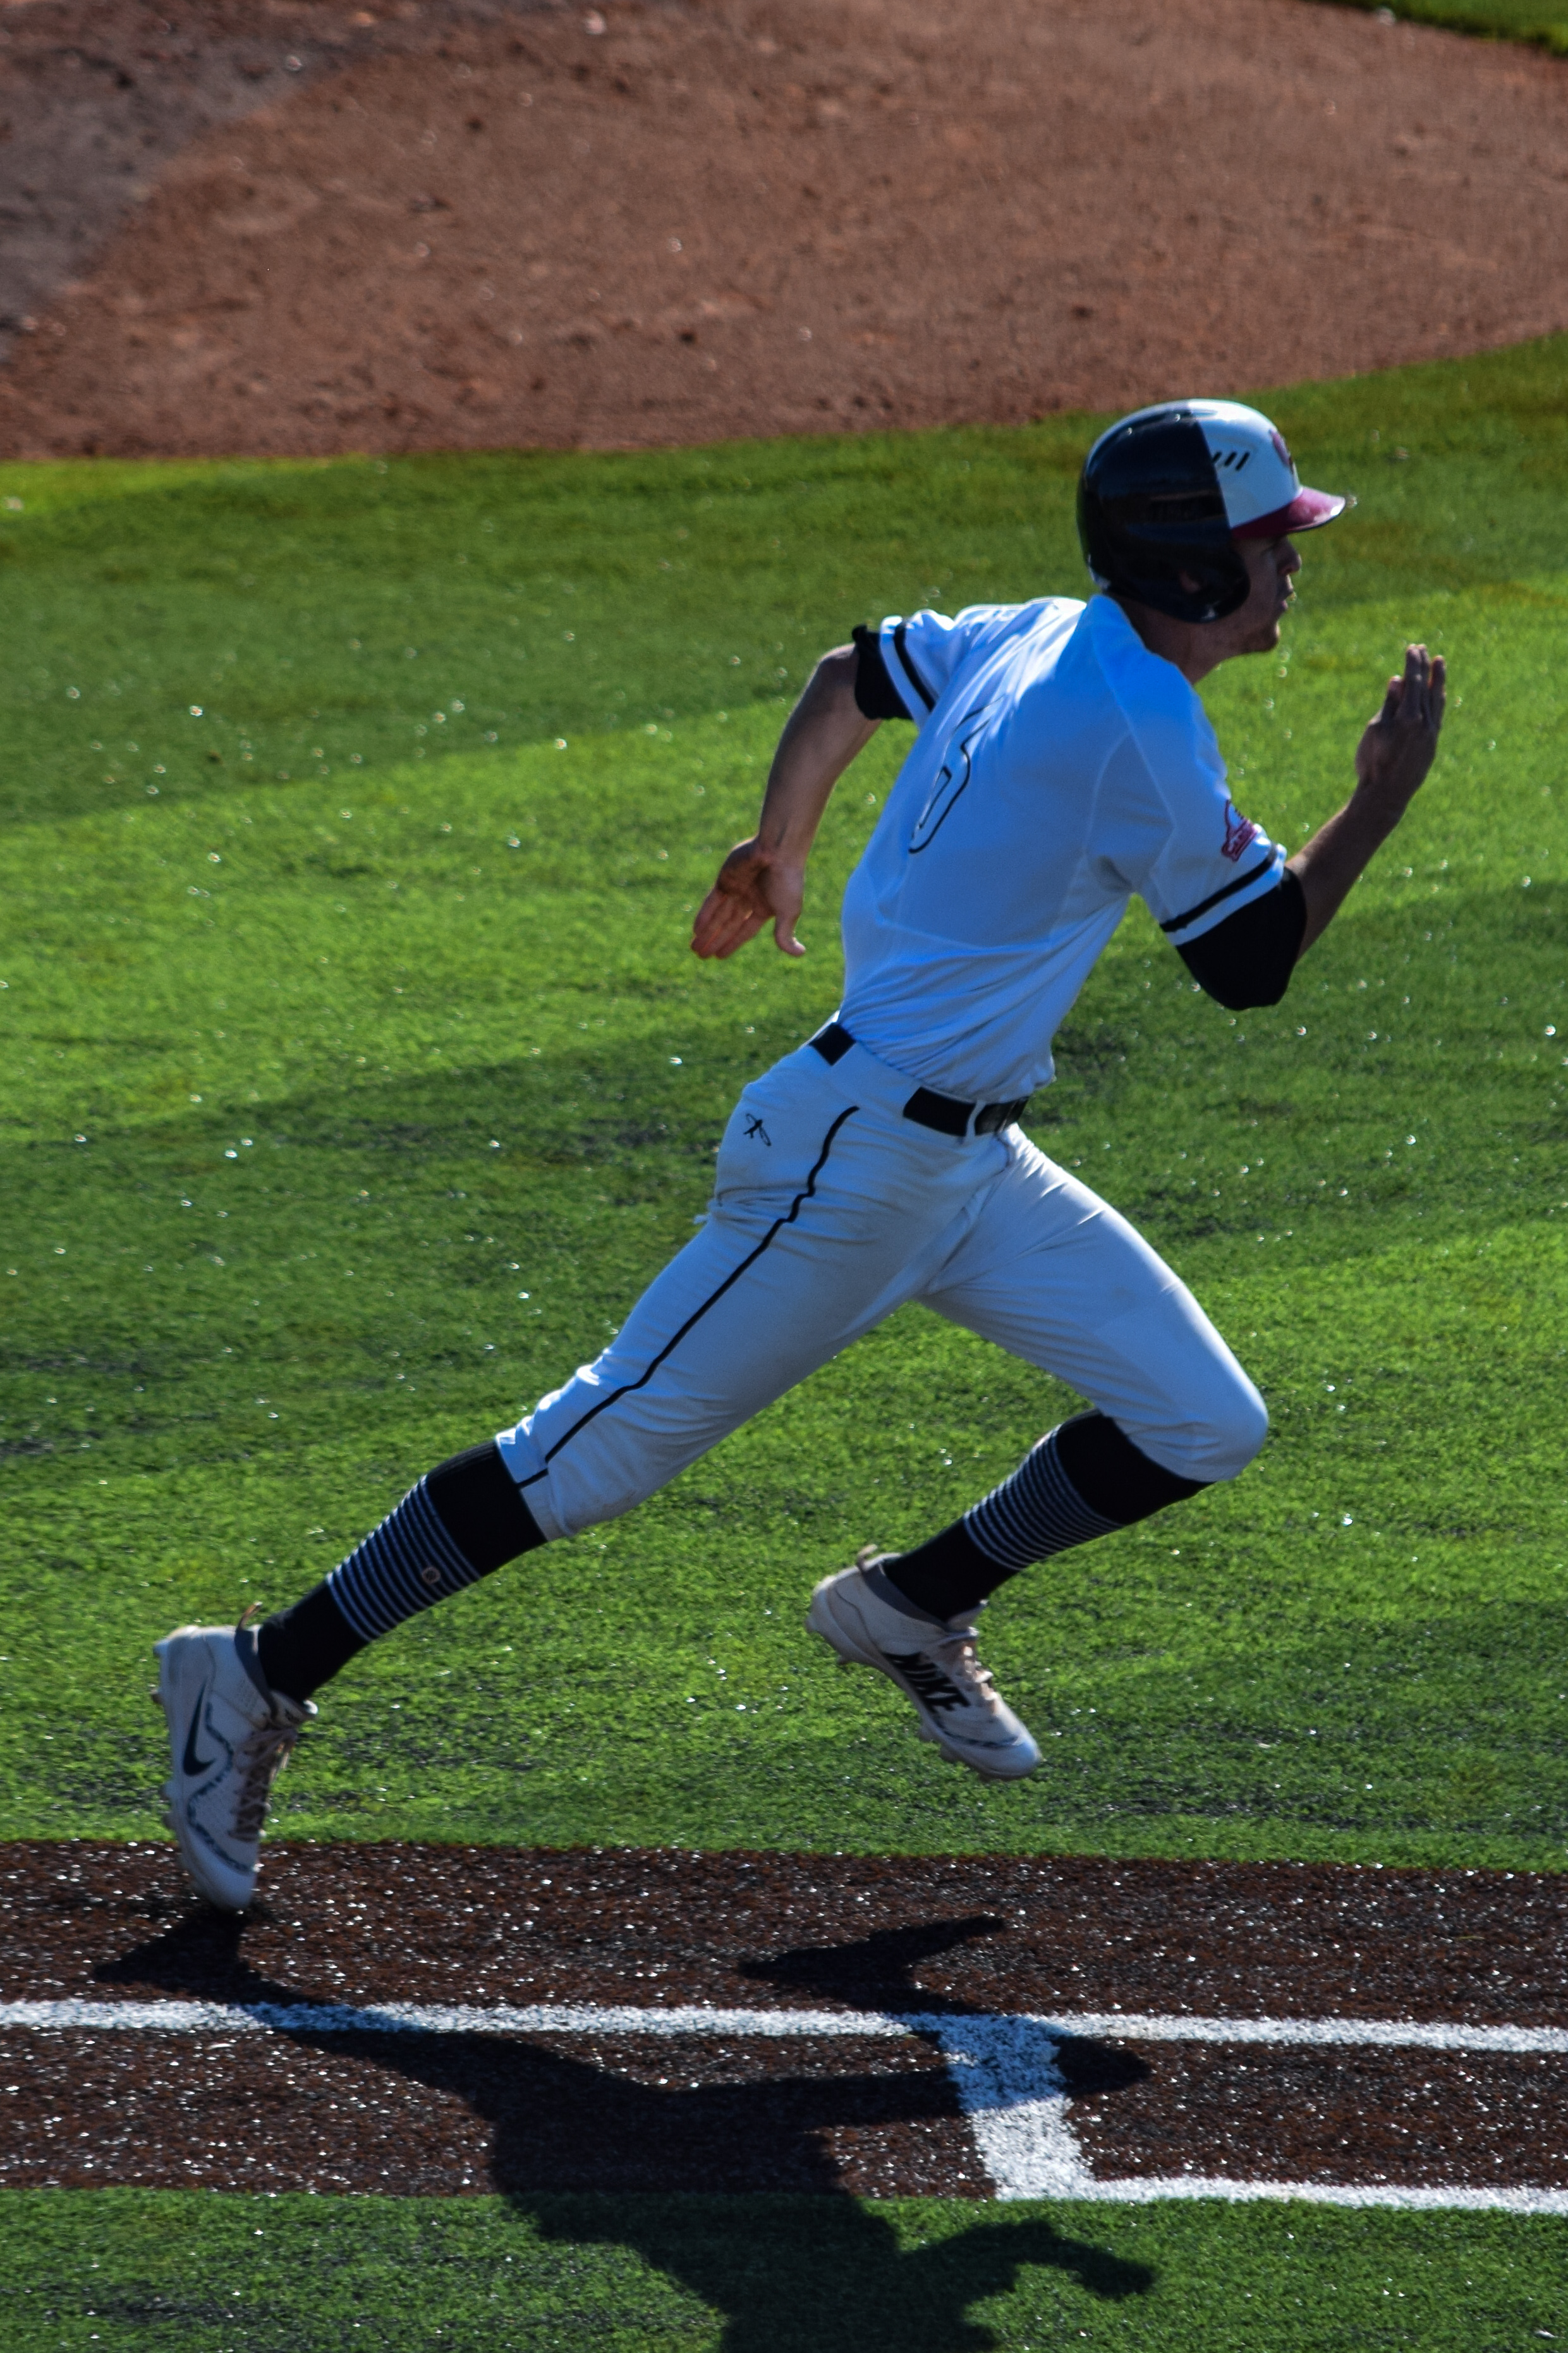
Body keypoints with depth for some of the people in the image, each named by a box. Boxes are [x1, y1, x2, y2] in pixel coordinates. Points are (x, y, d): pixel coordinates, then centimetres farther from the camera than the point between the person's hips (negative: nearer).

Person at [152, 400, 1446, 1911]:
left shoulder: (1035, 641, 7)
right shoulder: (1139, 727, -20)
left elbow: (846, 679, 23)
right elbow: (1253, 963, -12)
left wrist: (777, 851, 37)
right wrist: (1383, 802, -7)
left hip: (971, 1162, 10)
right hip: (862, 1156, -10)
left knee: (1203, 1426, 5)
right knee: (601, 1451, -5)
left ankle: (909, 1610, 22)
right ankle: (262, 1682, 3)